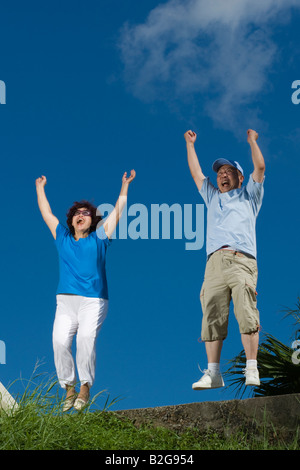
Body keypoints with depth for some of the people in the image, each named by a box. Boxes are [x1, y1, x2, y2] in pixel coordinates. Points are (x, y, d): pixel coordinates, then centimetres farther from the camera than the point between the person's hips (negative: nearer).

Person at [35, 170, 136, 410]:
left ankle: (85, 388, -15)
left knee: (86, 338, -25)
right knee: (60, 340, -19)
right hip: (65, 300, 2)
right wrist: (40, 188, 39)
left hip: (93, 301, -2)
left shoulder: (98, 239, 15)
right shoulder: (62, 238, 20)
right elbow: (46, 212, 31)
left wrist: (125, 186, 23)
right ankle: (69, 388, -6)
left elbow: (117, 212, 19)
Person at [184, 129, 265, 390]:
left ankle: (252, 370, -20)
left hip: (242, 261, -3)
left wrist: (252, 140, 23)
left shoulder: (248, 196, 25)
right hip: (215, 263, 4)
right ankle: (213, 373, -8)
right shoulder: (212, 198, 35)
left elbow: (259, 166, 16)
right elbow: (196, 173, 40)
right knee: (212, 317, -7)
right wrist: (190, 145, 44)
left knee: (247, 314, -17)